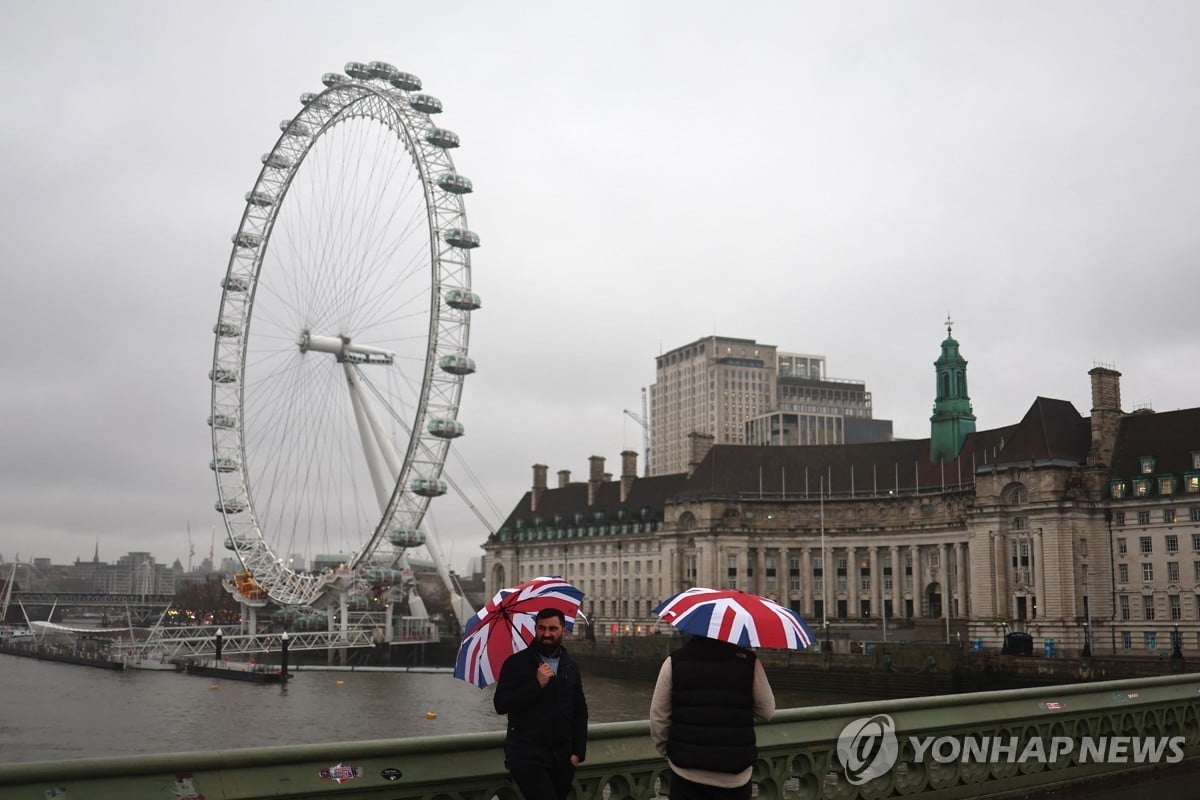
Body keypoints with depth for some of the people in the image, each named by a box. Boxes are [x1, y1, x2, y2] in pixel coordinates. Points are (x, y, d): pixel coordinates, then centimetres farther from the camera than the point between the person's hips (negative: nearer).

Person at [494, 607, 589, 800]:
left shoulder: (571, 668, 14)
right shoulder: (517, 663, 0)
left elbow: (580, 712, 18)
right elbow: (501, 705, -9)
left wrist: (578, 752, 7)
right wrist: (537, 684, -16)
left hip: (562, 759, 5)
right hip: (527, 755, -5)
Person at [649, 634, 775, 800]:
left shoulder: (675, 661, -5)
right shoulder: (748, 661, -7)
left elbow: (658, 716, -1)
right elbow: (767, 711, 1)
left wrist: (665, 750, 14)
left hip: (686, 773, 0)